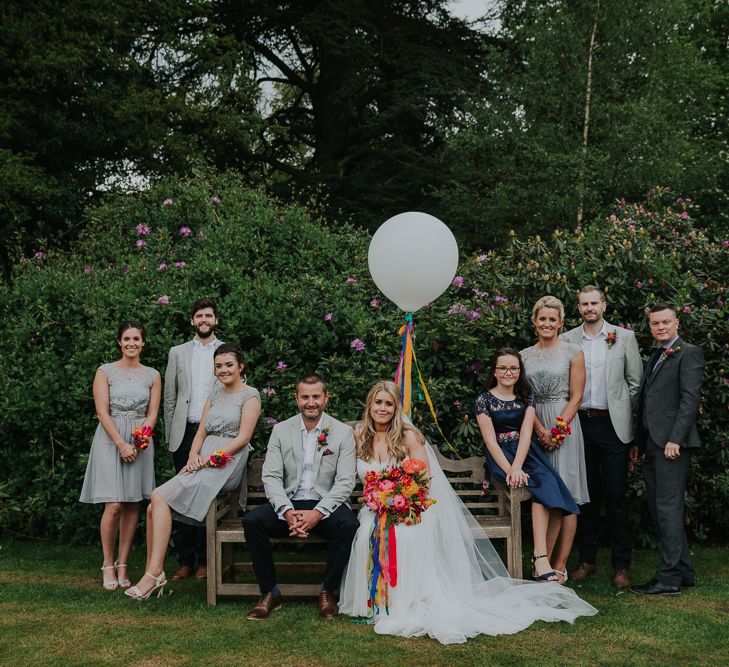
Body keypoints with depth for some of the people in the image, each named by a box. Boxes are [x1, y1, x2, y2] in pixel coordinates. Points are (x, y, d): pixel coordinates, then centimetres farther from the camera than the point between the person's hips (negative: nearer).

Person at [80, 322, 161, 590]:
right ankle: (108, 564, 6)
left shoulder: (152, 375, 9)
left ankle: (122, 565, 12)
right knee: (114, 505, -10)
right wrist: (121, 444, -15)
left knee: (132, 505, 3)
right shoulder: (105, 372, 1)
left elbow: (152, 413, 5)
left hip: (140, 441, 3)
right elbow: (102, 412, -6)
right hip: (110, 440, -3)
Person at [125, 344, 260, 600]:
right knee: (154, 508, -13)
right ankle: (152, 574, -8)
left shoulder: (250, 395, 0)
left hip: (226, 463, -7)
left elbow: (243, 438, -9)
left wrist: (208, 459, -14)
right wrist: (193, 455, -5)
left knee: (160, 497, -23)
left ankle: (155, 573, -23)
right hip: (203, 461, 7)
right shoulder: (215, 393, 21)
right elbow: (201, 430, 16)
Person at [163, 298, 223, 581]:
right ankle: (185, 560, 9)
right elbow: (170, 397, 12)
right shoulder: (178, 353, 13)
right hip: (185, 433, 2)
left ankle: (206, 560, 7)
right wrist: (169, 435, 5)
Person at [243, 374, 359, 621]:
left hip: (325, 506, -1)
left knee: (348, 524, -32)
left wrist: (318, 513, -21)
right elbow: (271, 477, -2)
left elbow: (345, 481, -6)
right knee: (252, 520, -25)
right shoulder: (281, 430, 6)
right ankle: (270, 593, -9)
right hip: (288, 504, 2)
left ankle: (327, 592, -11)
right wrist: (287, 512, -20)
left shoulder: (343, 432, 1)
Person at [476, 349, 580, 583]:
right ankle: (542, 559, -35)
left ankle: (541, 559, -21)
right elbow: (491, 441, -7)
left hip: (526, 452, 4)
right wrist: (509, 470, -21)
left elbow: (526, 434, -4)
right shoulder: (484, 400, 1)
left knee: (550, 484, -24)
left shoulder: (526, 397, 10)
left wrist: (517, 468, -20)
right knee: (543, 481, -29)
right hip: (501, 456, -4)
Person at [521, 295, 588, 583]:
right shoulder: (525, 355, 11)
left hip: (564, 425, -3)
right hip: (534, 428, 4)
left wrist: (557, 429, -13)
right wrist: (541, 430, -8)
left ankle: (560, 565, -2)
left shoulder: (572, 352, 1)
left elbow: (576, 397, -3)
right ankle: (544, 560, 9)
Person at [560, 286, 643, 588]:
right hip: (579, 424, 2)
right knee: (586, 495, 9)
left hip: (612, 425, -2)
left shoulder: (624, 337, 3)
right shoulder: (566, 340, 6)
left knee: (616, 496, 0)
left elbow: (635, 382, 5)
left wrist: (628, 417, 0)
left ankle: (621, 565, 7)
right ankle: (587, 560, 19)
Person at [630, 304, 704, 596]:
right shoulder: (655, 358, 23)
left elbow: (690, 398, -13)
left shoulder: (688, 353, -4)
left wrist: (675, 439, -20)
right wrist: (639, 441, 17)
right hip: (652, 443, 9)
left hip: (672, 443, -9)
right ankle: (684, 572, 18)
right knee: (657, 507, 10)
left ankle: (669, 578, -4)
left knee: (668, 508, -8)